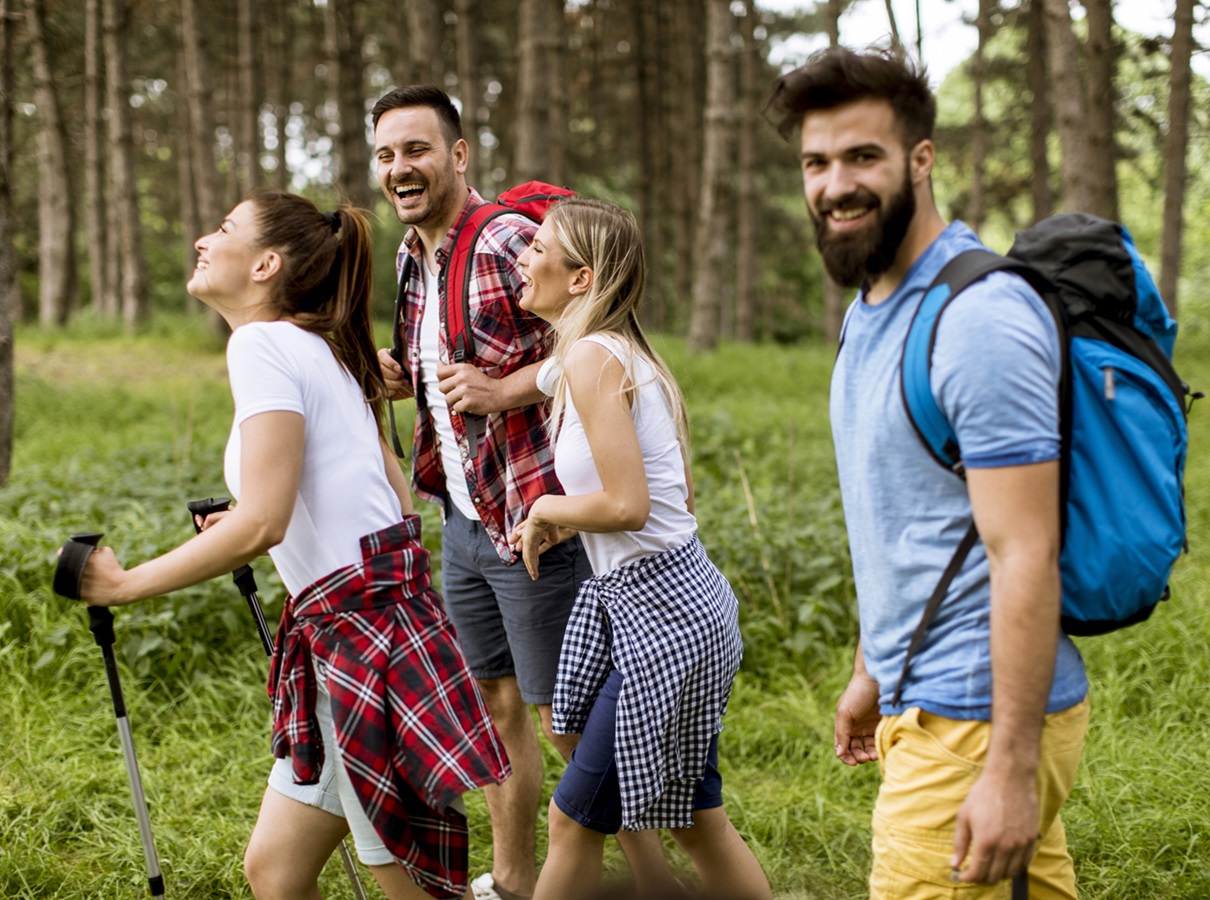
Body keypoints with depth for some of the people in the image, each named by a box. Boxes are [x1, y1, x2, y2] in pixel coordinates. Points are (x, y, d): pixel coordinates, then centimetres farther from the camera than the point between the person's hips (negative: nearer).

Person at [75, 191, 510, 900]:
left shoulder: (265, 342, -10)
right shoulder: (324, 350, 18)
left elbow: (260, 525, -20)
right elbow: (399, 502, 17)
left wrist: (128, 584, -10)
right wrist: (239, 527, 21)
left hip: (367, 638, -10)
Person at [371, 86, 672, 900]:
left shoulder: (508, 239, -16)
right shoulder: (412, 258, 12)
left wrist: (507, 389, -27)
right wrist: (403, 379, 5)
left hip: (533, 516, -9)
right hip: (462, 513, 9)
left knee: (567, 720, -3)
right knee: (494, 703, 19)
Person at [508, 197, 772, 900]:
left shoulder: (591, 356, -16)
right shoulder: (627, 352, 13)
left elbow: (627, 503, -23)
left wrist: (548, 507, -5)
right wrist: (559, 526, 11)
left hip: (661, 613, -10)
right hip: (668, 600, 10)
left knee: (576, 818, 2)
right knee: (694, 820, 17)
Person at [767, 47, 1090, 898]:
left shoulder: (980, 320, -19)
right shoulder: (871, 311, 12)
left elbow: (1027, 557, -22)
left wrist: (1012, 768, -23)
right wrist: (870, 671, 24)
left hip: (975, 722, -9)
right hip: (923, 698, 9)